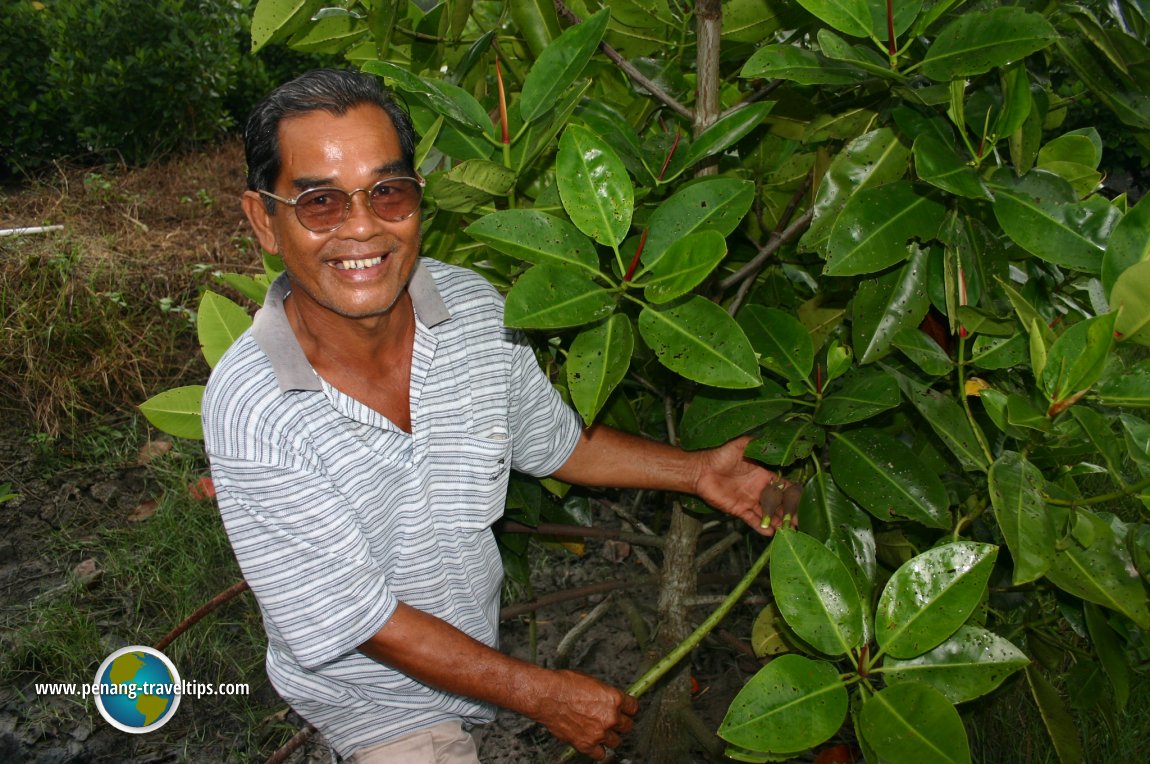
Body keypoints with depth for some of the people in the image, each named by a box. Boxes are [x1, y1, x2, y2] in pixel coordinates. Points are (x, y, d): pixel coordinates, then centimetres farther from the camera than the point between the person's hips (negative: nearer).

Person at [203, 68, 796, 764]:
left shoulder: (476, 307, -15)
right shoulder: (250, 410, -31)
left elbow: (552, 442, 3)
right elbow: (357, 619, -25)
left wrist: (697, 472, -3)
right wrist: (541, 693, -20)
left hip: (486, 643, 5)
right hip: (373, 698, -4)